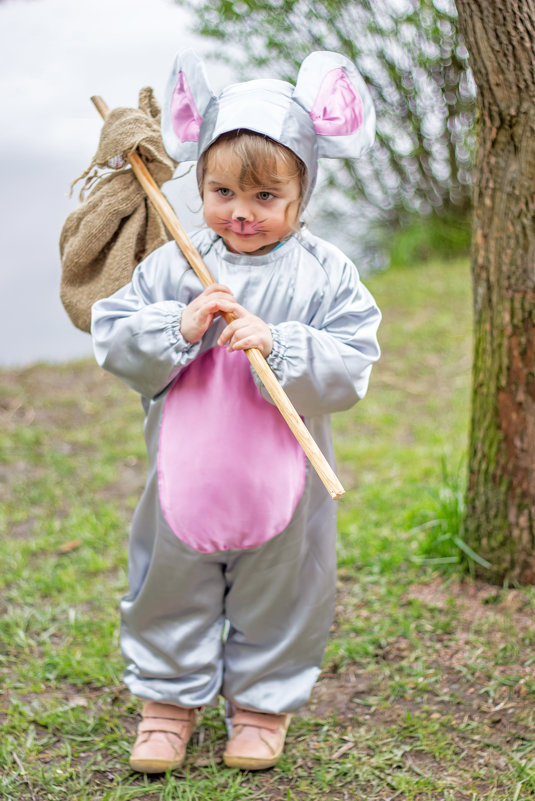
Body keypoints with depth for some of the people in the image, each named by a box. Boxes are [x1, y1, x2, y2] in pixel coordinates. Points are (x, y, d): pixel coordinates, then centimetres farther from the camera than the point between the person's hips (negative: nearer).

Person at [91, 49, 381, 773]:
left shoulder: (325, 273, -9)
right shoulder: (172, 266, -4)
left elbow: (350, 367, -14)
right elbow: (115, 342, -6)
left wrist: (276, 345, -27)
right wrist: (180, 328, -22)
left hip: (282, 481, -1)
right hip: (187, 475, 1)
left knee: (279, 597, 15)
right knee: (171, 591, 15)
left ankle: (263, 704, 36)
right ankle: (170, 697, 36)